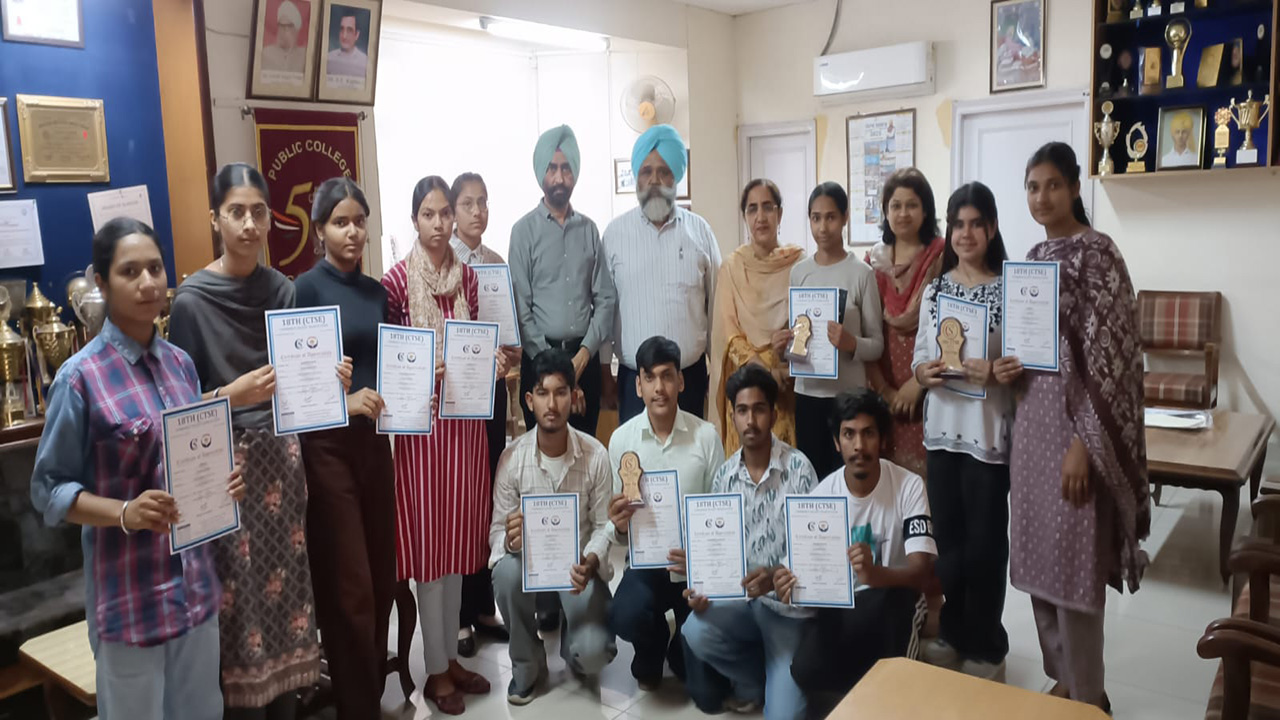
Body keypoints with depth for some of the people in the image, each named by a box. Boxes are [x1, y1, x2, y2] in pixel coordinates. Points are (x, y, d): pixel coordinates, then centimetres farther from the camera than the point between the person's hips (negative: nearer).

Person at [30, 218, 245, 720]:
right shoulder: (81, 376, -12)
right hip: (129, 591, -5)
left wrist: (222, 482, -6)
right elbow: (48, 490, -9)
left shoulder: (181, 363, 5)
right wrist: (125, 514, -24)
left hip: (194, 579, 6)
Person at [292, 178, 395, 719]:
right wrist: (343, 400, -25)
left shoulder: (376, 291, 10)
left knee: (382, 574, 13)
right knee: (347, 584, 1)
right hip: (326, 444, -6)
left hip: (374, 440, 6)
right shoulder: (305, 289, -8)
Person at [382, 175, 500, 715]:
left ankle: (451, 656, 27)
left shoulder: (468, 276, 7)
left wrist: (492, 362, -4)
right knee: (428, 538, 2)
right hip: (421, 417, -5)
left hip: (466, 414, 5)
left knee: (459, 533, 12)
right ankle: (436, 669, 17)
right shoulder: (396, 280, -7)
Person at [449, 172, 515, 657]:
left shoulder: (497, 262, 10)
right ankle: (458, 614, 12)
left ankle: (483, 605, 23)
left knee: (488, 492, 10)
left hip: (490, 383, 5)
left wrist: (512, 352, -5)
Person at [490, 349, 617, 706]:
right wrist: (509, 541, -34)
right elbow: (497, 530, -9)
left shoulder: (595, 455, -15)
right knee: (507, 571, -36)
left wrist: (591, 562, -28)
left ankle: (574, 643, 19)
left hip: (580, 562, -1)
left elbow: (604, 526, -7)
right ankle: (527, 665, -6)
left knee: (592, 655, -24)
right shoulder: (512, 458, -15)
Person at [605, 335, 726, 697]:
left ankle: (680, 650, 32)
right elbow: (619, 532, -2)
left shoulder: (707, 436, -11)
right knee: (625, 617, -31)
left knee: (707, 687, -8)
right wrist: (620, 527, -25)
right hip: (647, 563, 1)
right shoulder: (621, 438, -7)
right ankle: (651, 652, 9)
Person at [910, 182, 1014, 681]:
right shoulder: (934, 290, 7)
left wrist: (996, 372, -25)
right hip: (942, 427, 4)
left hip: (989, 431, -4)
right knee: (947, 538, 14)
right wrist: (922, 372, -10)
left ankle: (985, 646, 24)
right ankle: (954, 632, 33)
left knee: (984, 543, 6)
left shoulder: (1010, 289, -8)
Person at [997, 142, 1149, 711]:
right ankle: (1062, 678, 31)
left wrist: (1083, 444, -20)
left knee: (1073, 559, 0)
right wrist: (1007, 367, -2)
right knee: (1039, 555, 14)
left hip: (1075, 419, -8)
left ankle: (1088, 697, 18)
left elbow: (1108, 355, -17)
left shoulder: (1096, 253, -12)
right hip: (1033, 415, 8)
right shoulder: (1035, 256, 12)